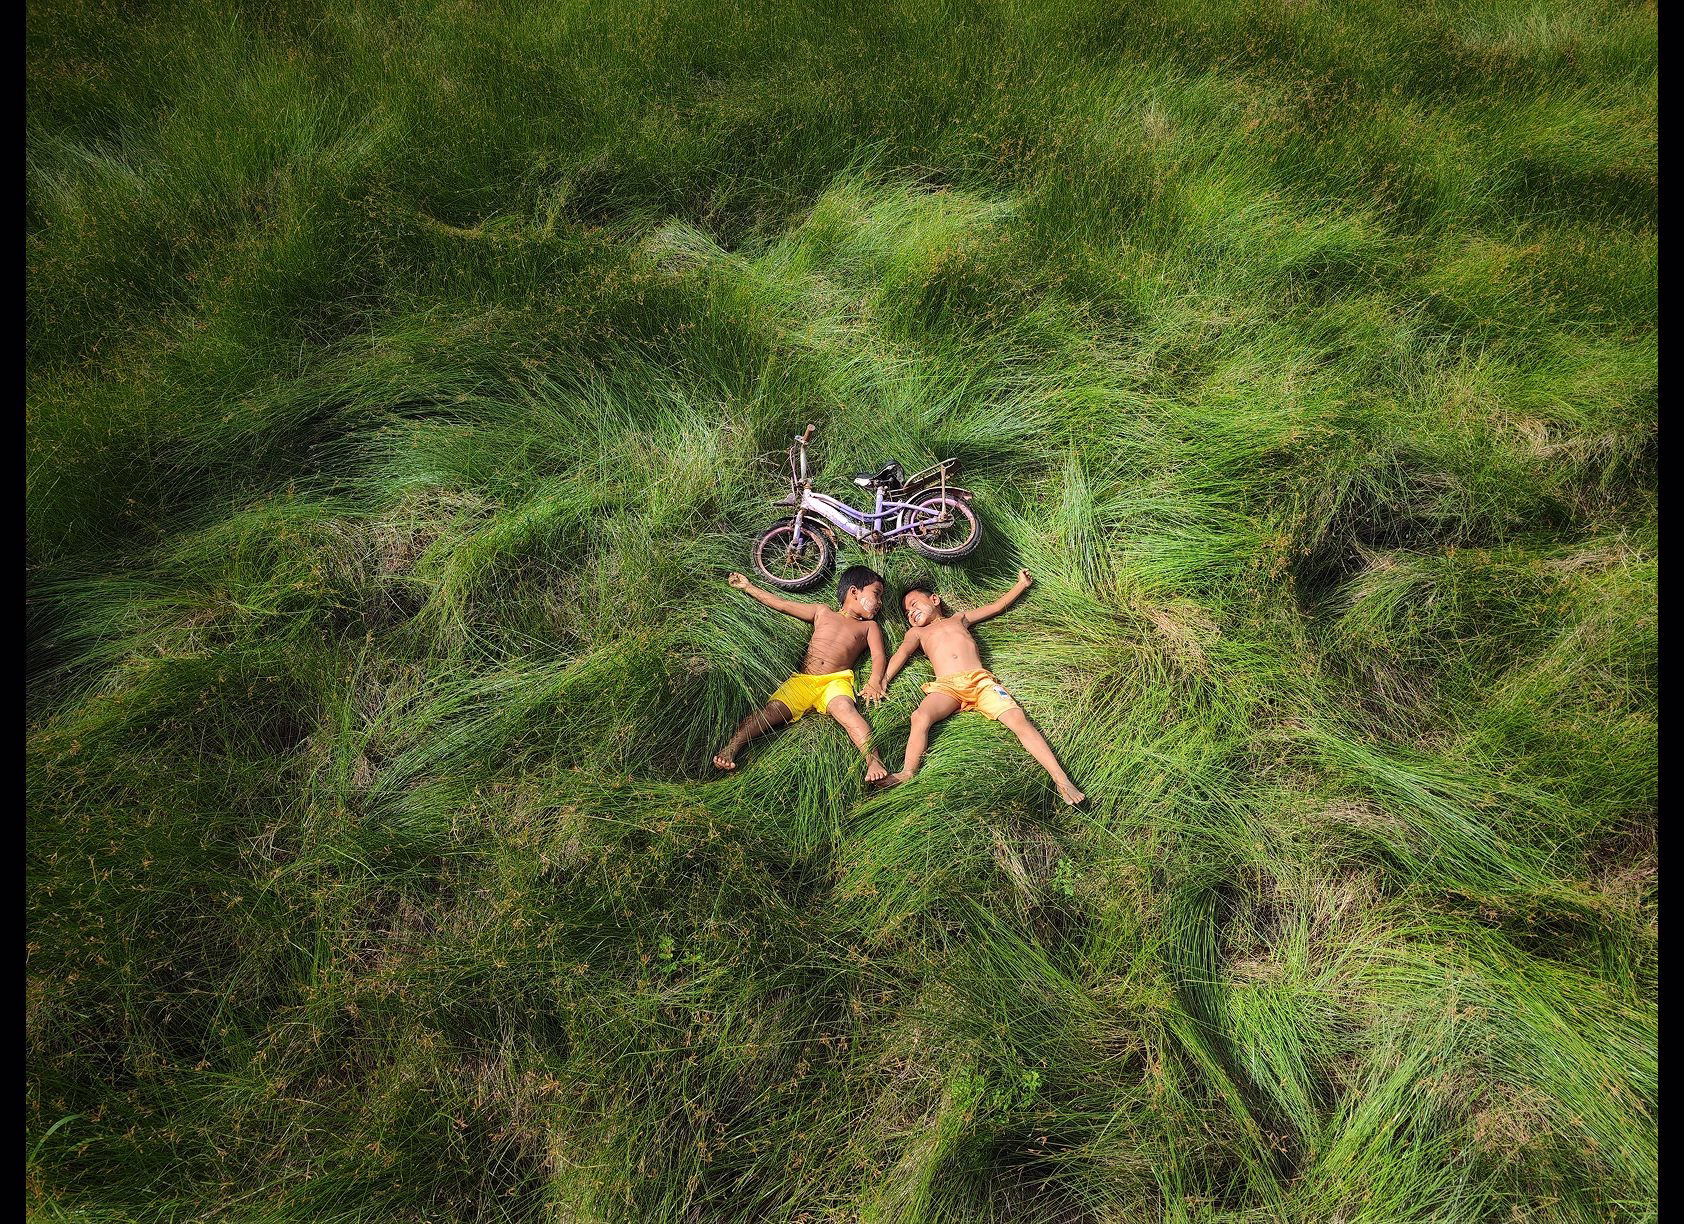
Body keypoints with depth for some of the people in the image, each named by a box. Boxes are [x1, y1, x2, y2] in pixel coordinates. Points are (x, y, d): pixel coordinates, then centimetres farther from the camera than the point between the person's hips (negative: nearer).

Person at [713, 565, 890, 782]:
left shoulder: (869, 626, 24)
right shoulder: (822, 612, 27)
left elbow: (878, 655, 9)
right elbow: (782, 604, 28)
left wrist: (875, 681, -13)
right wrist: (747, 587, 30)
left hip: (836, 682, -2)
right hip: (803, 680, 2)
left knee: (844, 707, -35)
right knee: (773, 708, -24)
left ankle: (872, 759, -53)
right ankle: (731, 747, -36)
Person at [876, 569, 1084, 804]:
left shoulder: (959, 618, 33)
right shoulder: (916, 632, 30)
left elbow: (996, 606, 39)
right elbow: (902, 653, 13)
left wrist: (1022, 584, 43)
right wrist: (882, 680, -3)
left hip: (980, 679, 0)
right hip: (946, 686, 0)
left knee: (1019, 720, -21)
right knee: (920, 716, -33)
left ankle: (1061, 780, -26)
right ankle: (907, 773, -40)